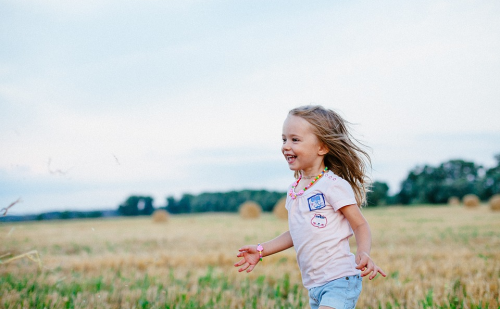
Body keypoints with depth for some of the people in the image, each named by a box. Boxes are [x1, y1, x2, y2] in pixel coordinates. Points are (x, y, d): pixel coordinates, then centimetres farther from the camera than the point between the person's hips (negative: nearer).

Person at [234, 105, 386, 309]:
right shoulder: (294, 190, 11)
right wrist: (261, 251, 21)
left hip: (340, 280, -8)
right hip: (314, 285, 8)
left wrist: (363, 252, -27)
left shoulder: (333, 185, -12)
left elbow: (360, 225, -8)